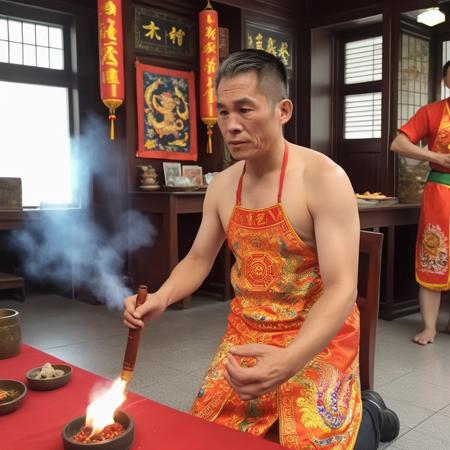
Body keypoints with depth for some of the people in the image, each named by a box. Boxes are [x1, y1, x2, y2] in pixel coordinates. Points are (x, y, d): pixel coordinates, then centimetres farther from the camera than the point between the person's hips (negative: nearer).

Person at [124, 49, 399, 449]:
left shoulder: (324, 179, -19)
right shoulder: (222, 186, 0)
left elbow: (341, 290, -25)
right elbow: (198, 259, 11)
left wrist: (290, 360, -41)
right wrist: (161, 298, -11)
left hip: (316, 339, -5)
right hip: (247, 334, 6)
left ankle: (368, 414, 22)